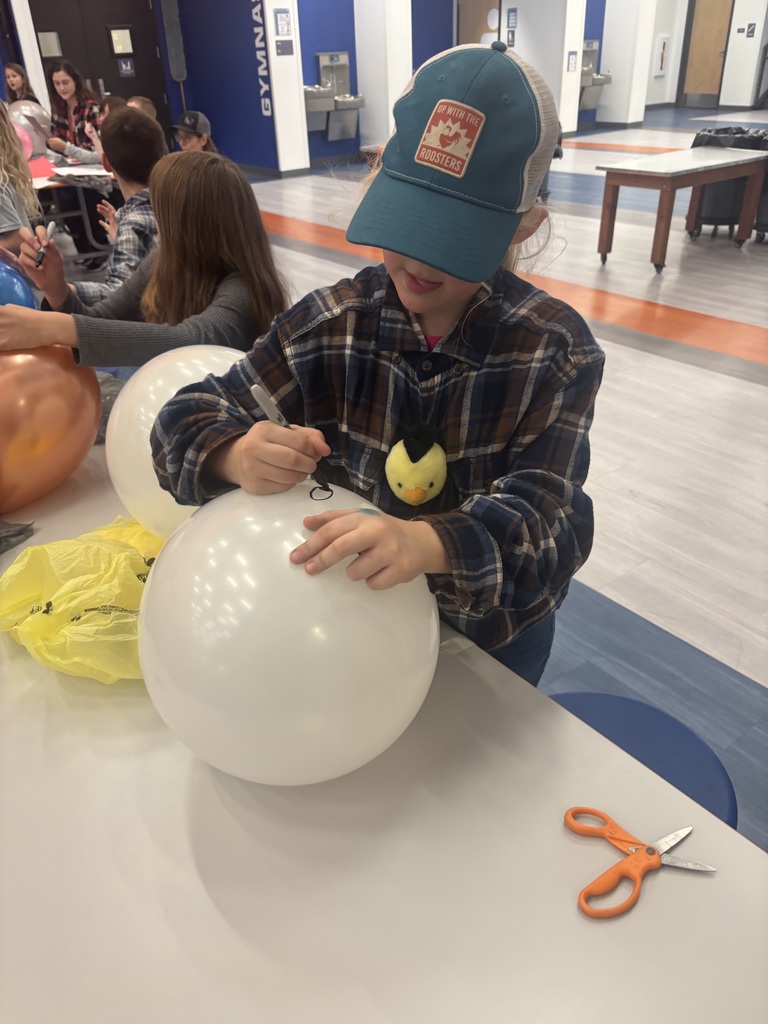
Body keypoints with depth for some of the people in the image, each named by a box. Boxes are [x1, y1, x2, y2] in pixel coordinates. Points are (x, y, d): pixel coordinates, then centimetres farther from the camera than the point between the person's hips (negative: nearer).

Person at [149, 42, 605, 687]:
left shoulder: (557, 350, -20)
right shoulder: (330, 324, -17)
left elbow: (545, 518, -29)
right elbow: (188, 422, -15)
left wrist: (426, 544, -51)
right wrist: (238, 457, -40)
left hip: (494, 635, 0)